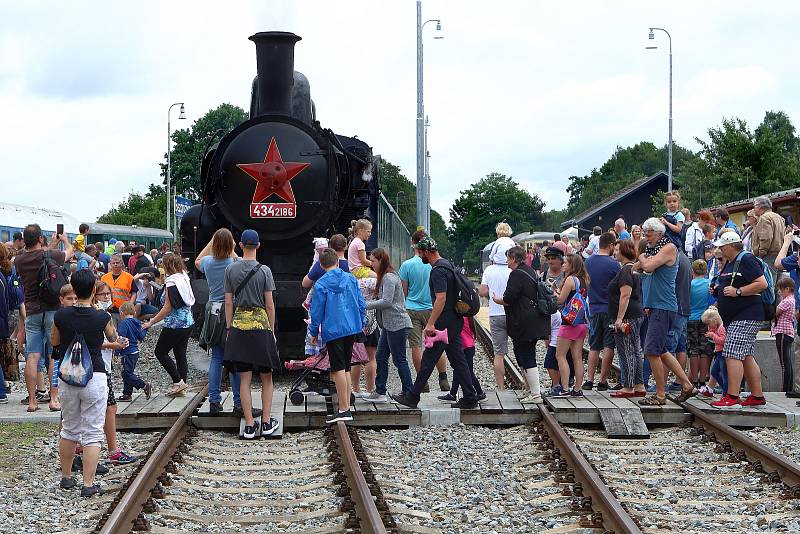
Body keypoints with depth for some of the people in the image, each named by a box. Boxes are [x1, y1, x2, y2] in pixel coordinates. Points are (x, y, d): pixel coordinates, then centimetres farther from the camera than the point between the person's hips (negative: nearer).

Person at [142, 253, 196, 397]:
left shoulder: (171, 282, -16)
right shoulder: (184, 279, 8)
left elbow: (167, 308, -18)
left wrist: (151, 322, -12)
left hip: (175, 325, -8)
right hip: (188, 322, 8)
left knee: (160, 352, 3)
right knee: (180, 354, 11)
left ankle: (178, 381, -3)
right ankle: (182, 384, 10)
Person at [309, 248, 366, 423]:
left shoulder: (321, 284, -8)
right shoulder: (351, 279, 5)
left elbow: (317, 311, -5)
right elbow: (361, 303, 9)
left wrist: (314, 332, 7)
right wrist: (362, 323, 20)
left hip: (333, 331, -5)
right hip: (351, 329, 5)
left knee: (338, 369, -5)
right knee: (345, 368, 13)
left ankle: (344, 409, -9)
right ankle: (346, 406, 15)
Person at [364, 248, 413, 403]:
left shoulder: (389, 277, -15)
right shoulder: (385, 277, 17)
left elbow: (387, 301, -20)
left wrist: (366, 305, -14)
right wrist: (367, 302, 10)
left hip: (397, 324, -11)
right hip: (389, 325, 11)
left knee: (399, 360, -5)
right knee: (381, 358, 11)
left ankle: (409, 393, 0)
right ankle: (380, 392, 15)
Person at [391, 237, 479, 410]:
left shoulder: (438, 271, -17)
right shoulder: (447, 265, 15)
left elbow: (441, 299, -25)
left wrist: (431, 324, -25)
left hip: (444, 323, -10)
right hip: (455, 322, 10)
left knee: (428, 360, -2)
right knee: (458, 360, 10)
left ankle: (412, 397, 4)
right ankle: (469, 398, 9)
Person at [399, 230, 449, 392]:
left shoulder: (406, 265, -7)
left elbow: (404, 291, -1)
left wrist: (403, 307, 13)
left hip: (412, 310, -2)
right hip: (432, 309, 2)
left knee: (416, 346, 3)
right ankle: (443, 380, 10)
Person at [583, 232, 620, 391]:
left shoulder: (588, 262, 4)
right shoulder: (613, 264, -12)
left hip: (594, 309, 5)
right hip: (610, 309, -5)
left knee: (594, 346, 12)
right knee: (609, 346, 2)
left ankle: (589, 379, 7)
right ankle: (603, 381, 1)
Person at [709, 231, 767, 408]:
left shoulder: (746, 260, -11)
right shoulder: (729, 263, 20)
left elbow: (762, 284, -19)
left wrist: (737, 292, -21)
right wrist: (718, 291, 13)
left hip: (746, 317, -10)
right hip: (733, 318, 11)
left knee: (732, 355, -15)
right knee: (746, 357, 11)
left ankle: (732, 398, -17)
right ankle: (757, 396, 14)